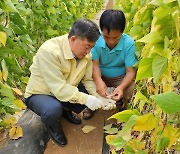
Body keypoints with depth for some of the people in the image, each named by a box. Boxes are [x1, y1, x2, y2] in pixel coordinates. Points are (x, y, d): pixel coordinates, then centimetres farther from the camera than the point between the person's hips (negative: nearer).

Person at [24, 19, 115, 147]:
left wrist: (100, 98, -21)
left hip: (67, 92, 7)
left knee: (92, 94, -8)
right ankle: (52, 125, 1)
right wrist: (85, 99, -37)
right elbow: (58, 88, -34)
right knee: (53, 110, -37)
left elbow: (88, 80, -6)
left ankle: (66, 112, 16)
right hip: (40, 94, -6)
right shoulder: (49, 51, -32)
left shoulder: (85, 53, -11)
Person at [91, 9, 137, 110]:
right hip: (100, 76, 1)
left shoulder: (129, 43, -22)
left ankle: (122, 108, 9)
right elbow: (95, 64, -21)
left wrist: (121, 87, -43)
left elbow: (130, 71, -22)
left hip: (120, 78, -1)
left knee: (128, 90, -29)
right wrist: (98, 80, -44)